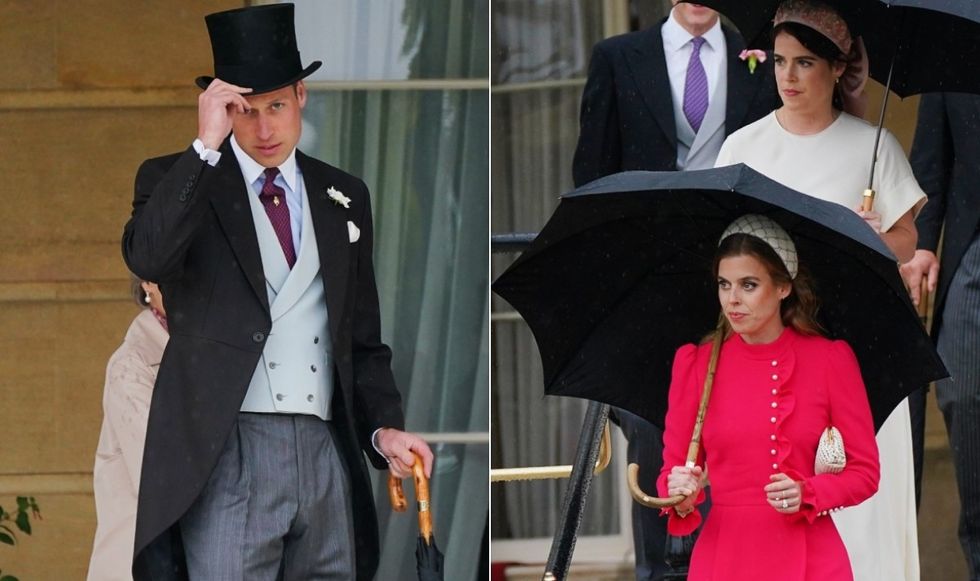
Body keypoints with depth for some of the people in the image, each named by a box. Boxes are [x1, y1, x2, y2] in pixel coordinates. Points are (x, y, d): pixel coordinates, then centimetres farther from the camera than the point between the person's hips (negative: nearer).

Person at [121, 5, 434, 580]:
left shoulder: (344, 197, 18)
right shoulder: (179, 181, 6)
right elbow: (147, 256, -17)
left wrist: (385, 427, 5)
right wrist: (208, 145, -18)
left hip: (325, 450, 4)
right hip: (227, 454, -4)